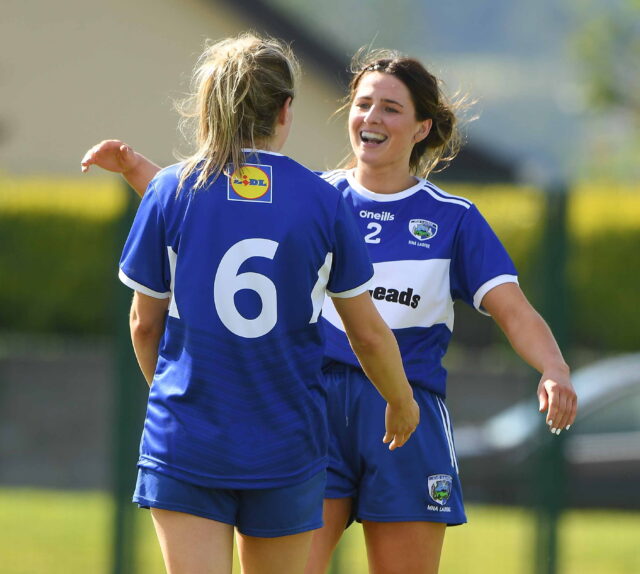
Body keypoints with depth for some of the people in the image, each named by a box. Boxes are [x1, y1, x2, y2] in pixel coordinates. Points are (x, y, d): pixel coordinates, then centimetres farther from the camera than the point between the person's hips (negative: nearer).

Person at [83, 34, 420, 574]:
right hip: (285, 447, 1)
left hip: (185, 443, -1)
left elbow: (145, 325, 6)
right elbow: (368, 333, 4)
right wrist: (401, 404, 24)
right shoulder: (323, 202, -3)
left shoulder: (170, 191, -3)